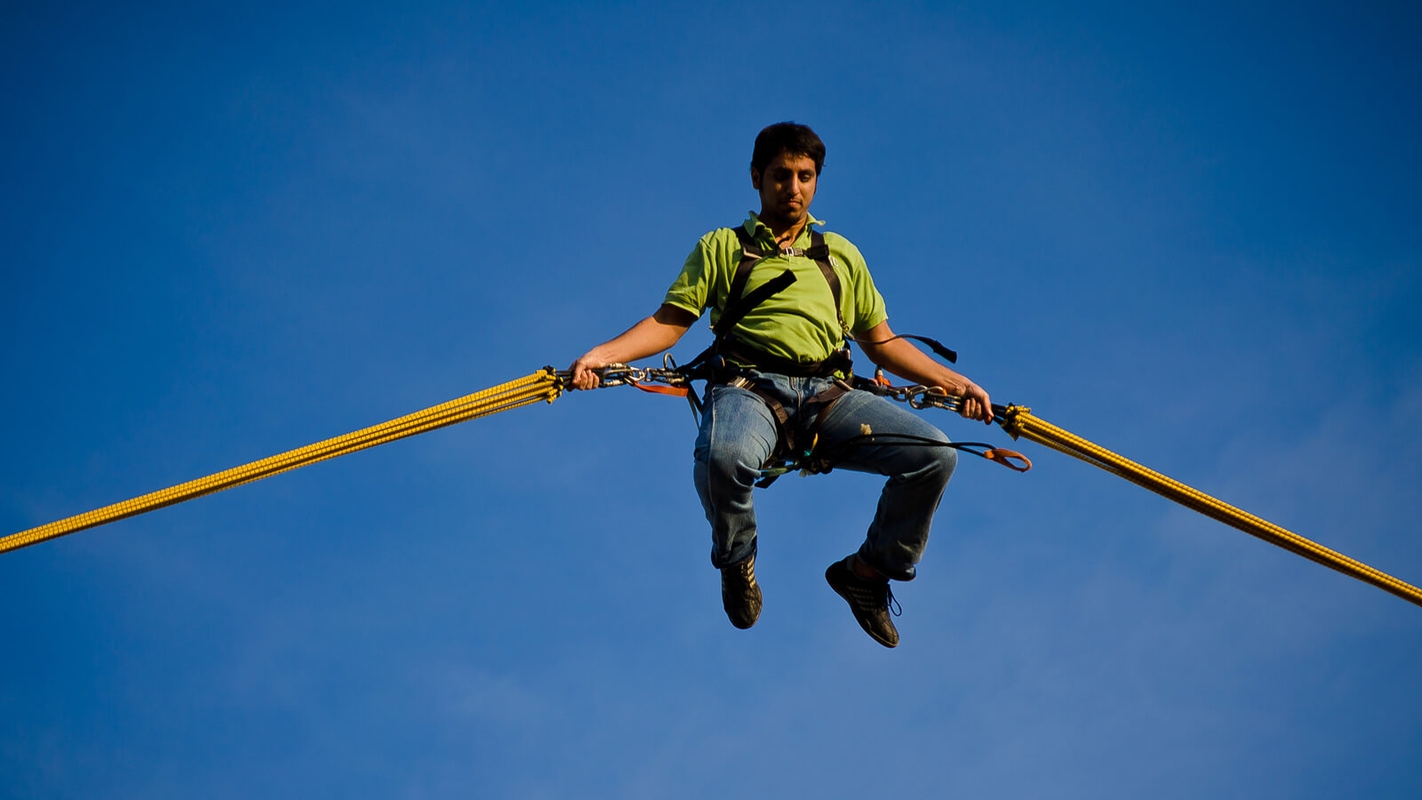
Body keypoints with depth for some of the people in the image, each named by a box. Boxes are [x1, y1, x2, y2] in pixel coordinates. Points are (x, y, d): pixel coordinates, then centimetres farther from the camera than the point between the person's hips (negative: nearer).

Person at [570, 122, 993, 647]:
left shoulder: (841, 254, 29)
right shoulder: (722, 247, 20)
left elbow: (881, 342, 29)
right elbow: (668, 323, 12)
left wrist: (952, 382, 18)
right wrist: (601, 355, -5)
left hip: (828, 395, 3)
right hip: (750, 387, -3)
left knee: (935, 454, -21)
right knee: (723, 457, -40)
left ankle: (868, 570, 4)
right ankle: (737, 561, -5)